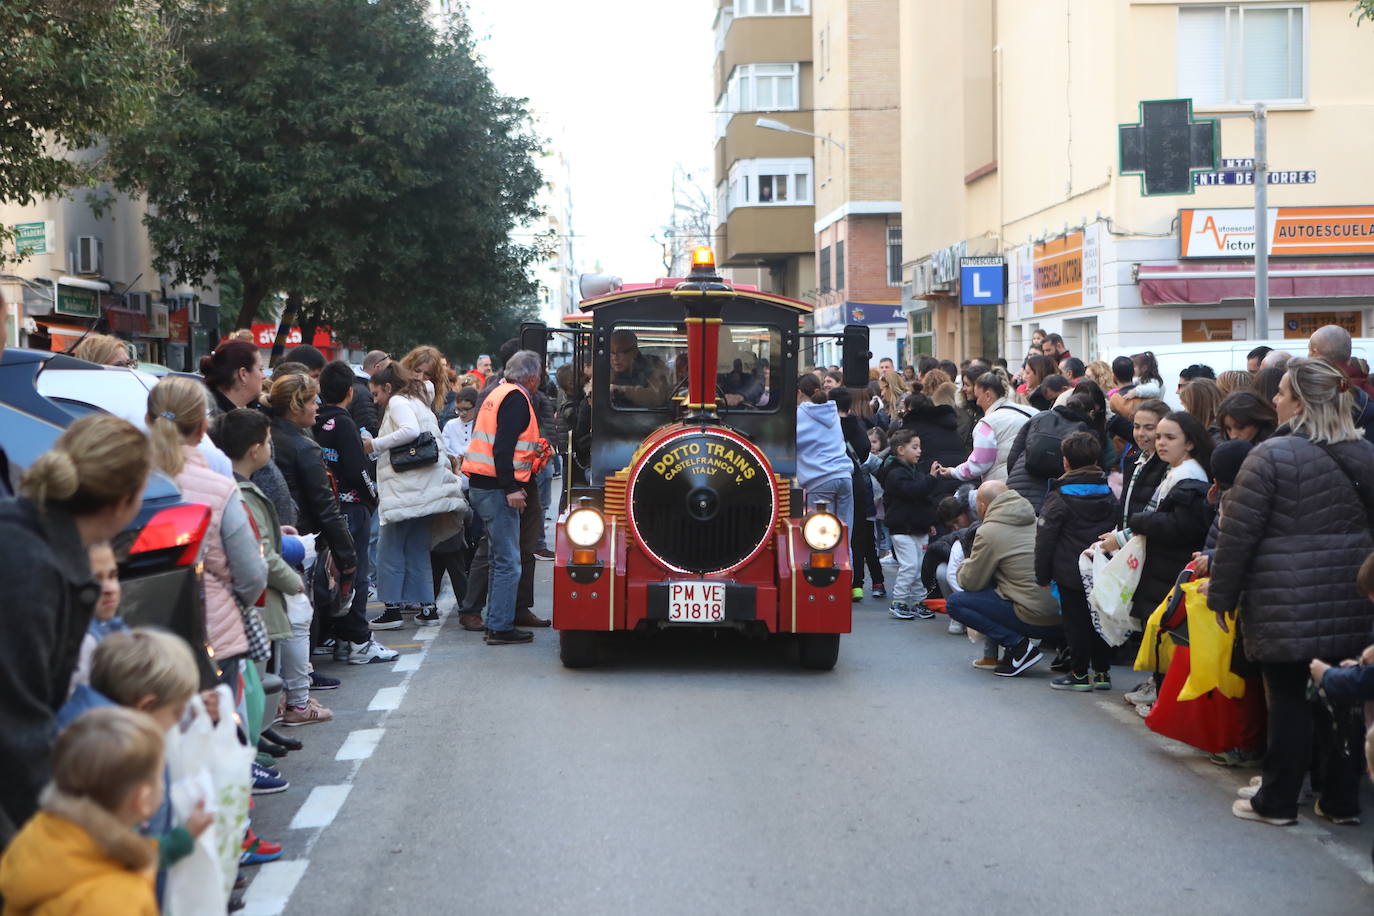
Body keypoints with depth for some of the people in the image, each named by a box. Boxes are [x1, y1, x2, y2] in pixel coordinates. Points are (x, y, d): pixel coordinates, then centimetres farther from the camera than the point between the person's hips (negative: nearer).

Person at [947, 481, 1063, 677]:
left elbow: (970, 582, 2)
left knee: (955, 603, 1)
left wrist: (966, 564, 25)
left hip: (1036, 619, -8)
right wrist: (975, 561, 34)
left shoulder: (989, 532, -6)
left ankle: (1018, 645, -7)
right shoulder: (1036, 521, 16)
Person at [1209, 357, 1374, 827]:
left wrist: (1222, 594, -2)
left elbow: (1238, 533, -11)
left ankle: (1277, 801, 11)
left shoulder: (1271, 456, -12)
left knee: (1289, 698, 2)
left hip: (1287, 603, -5)